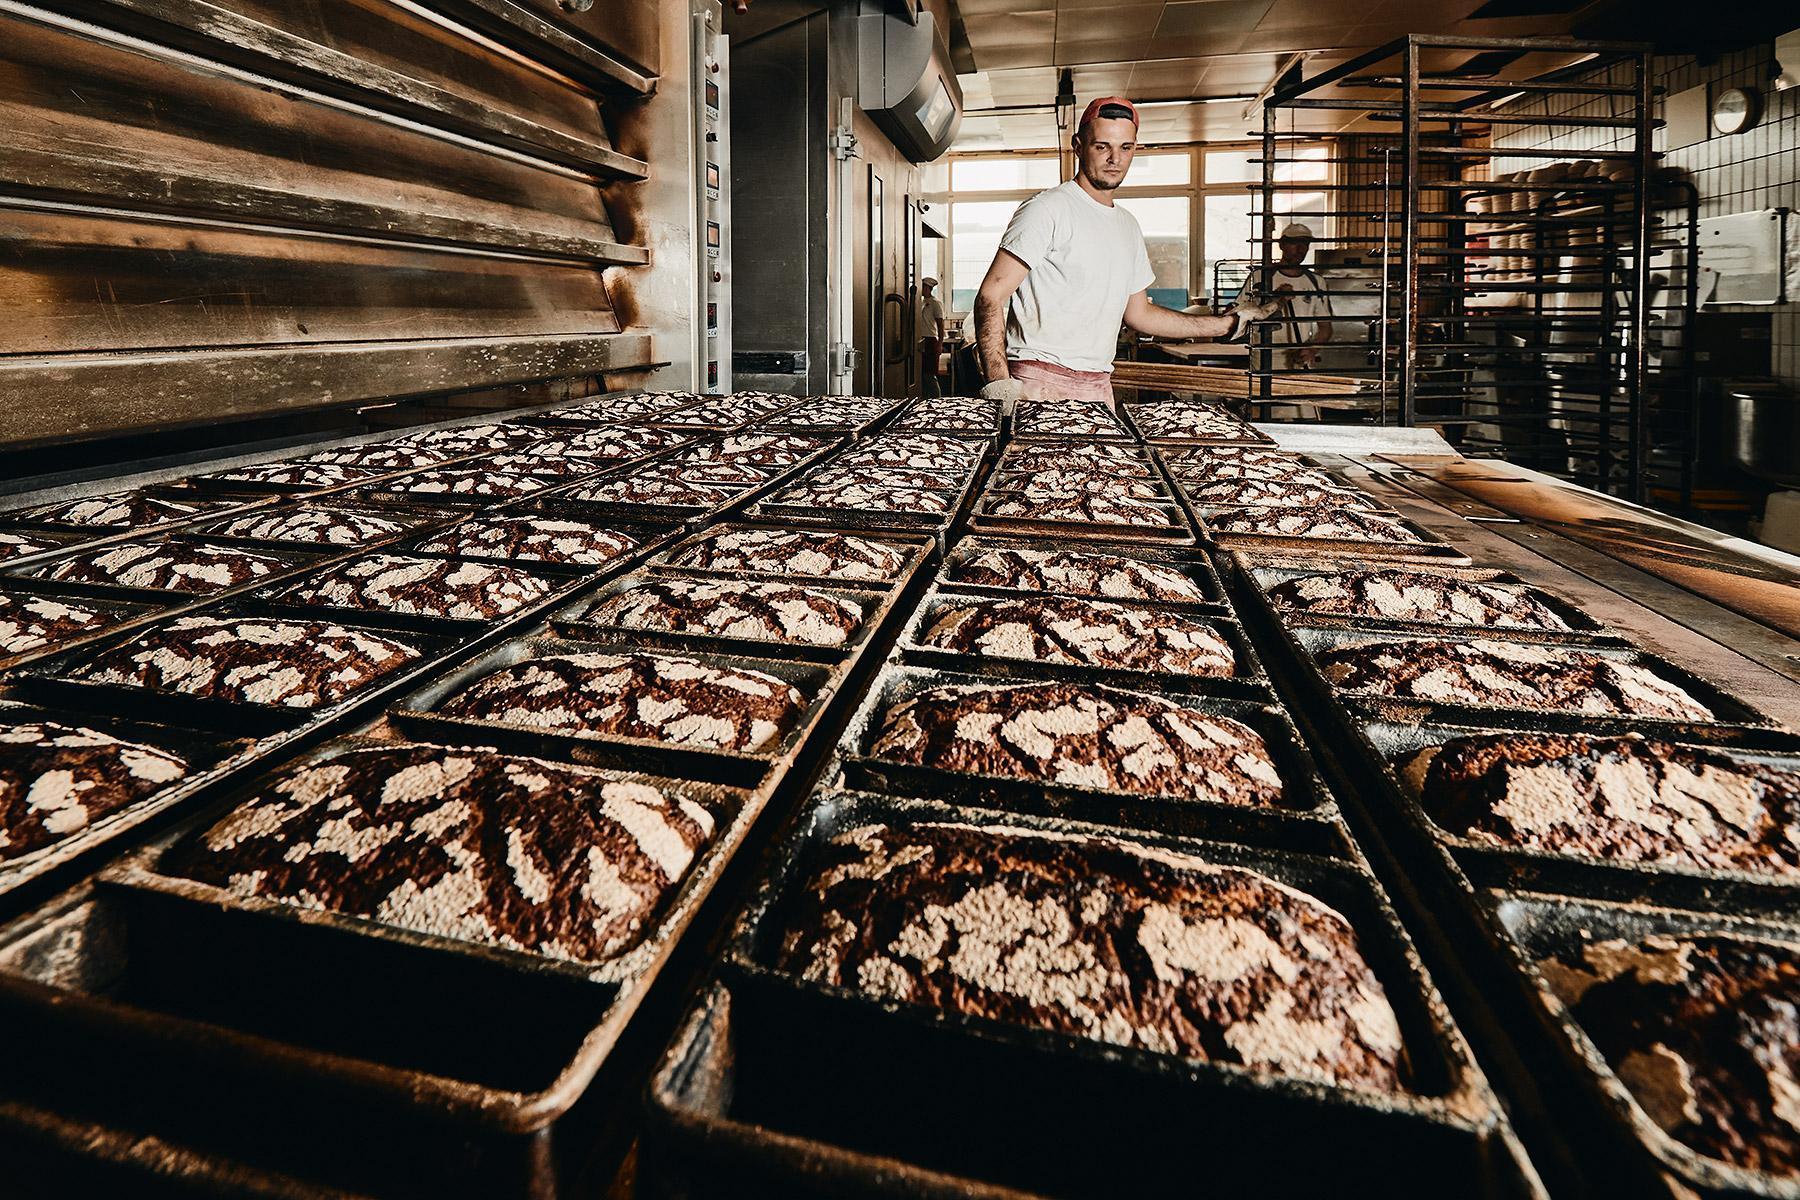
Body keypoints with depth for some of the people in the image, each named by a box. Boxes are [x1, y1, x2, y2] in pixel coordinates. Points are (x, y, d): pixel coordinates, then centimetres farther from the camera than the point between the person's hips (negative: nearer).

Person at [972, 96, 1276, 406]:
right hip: (1040, 382, -6)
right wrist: (999, 383, -24)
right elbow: (991, 297, -12)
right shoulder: (1047, 209, -5)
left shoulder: (1128, 226, 19)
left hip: (1099, 387, 7)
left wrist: (1229, 323, 23)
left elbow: (1139, 314, 26)